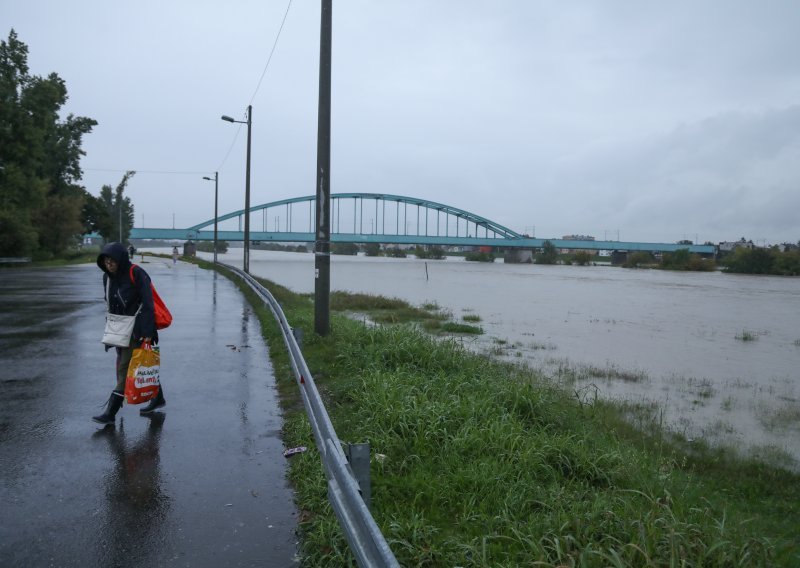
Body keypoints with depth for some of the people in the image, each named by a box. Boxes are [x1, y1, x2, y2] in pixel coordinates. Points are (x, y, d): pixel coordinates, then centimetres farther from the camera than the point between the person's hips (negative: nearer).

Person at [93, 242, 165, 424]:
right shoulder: (108, 277, 7)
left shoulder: (136, 274, -15)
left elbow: (147, 304, -18)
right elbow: (110, 304, 16)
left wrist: (148, 332, -21)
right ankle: (157, 398, 30)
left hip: (137, 329, -8)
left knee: (125, 368, -8)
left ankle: (110, 412, -6)